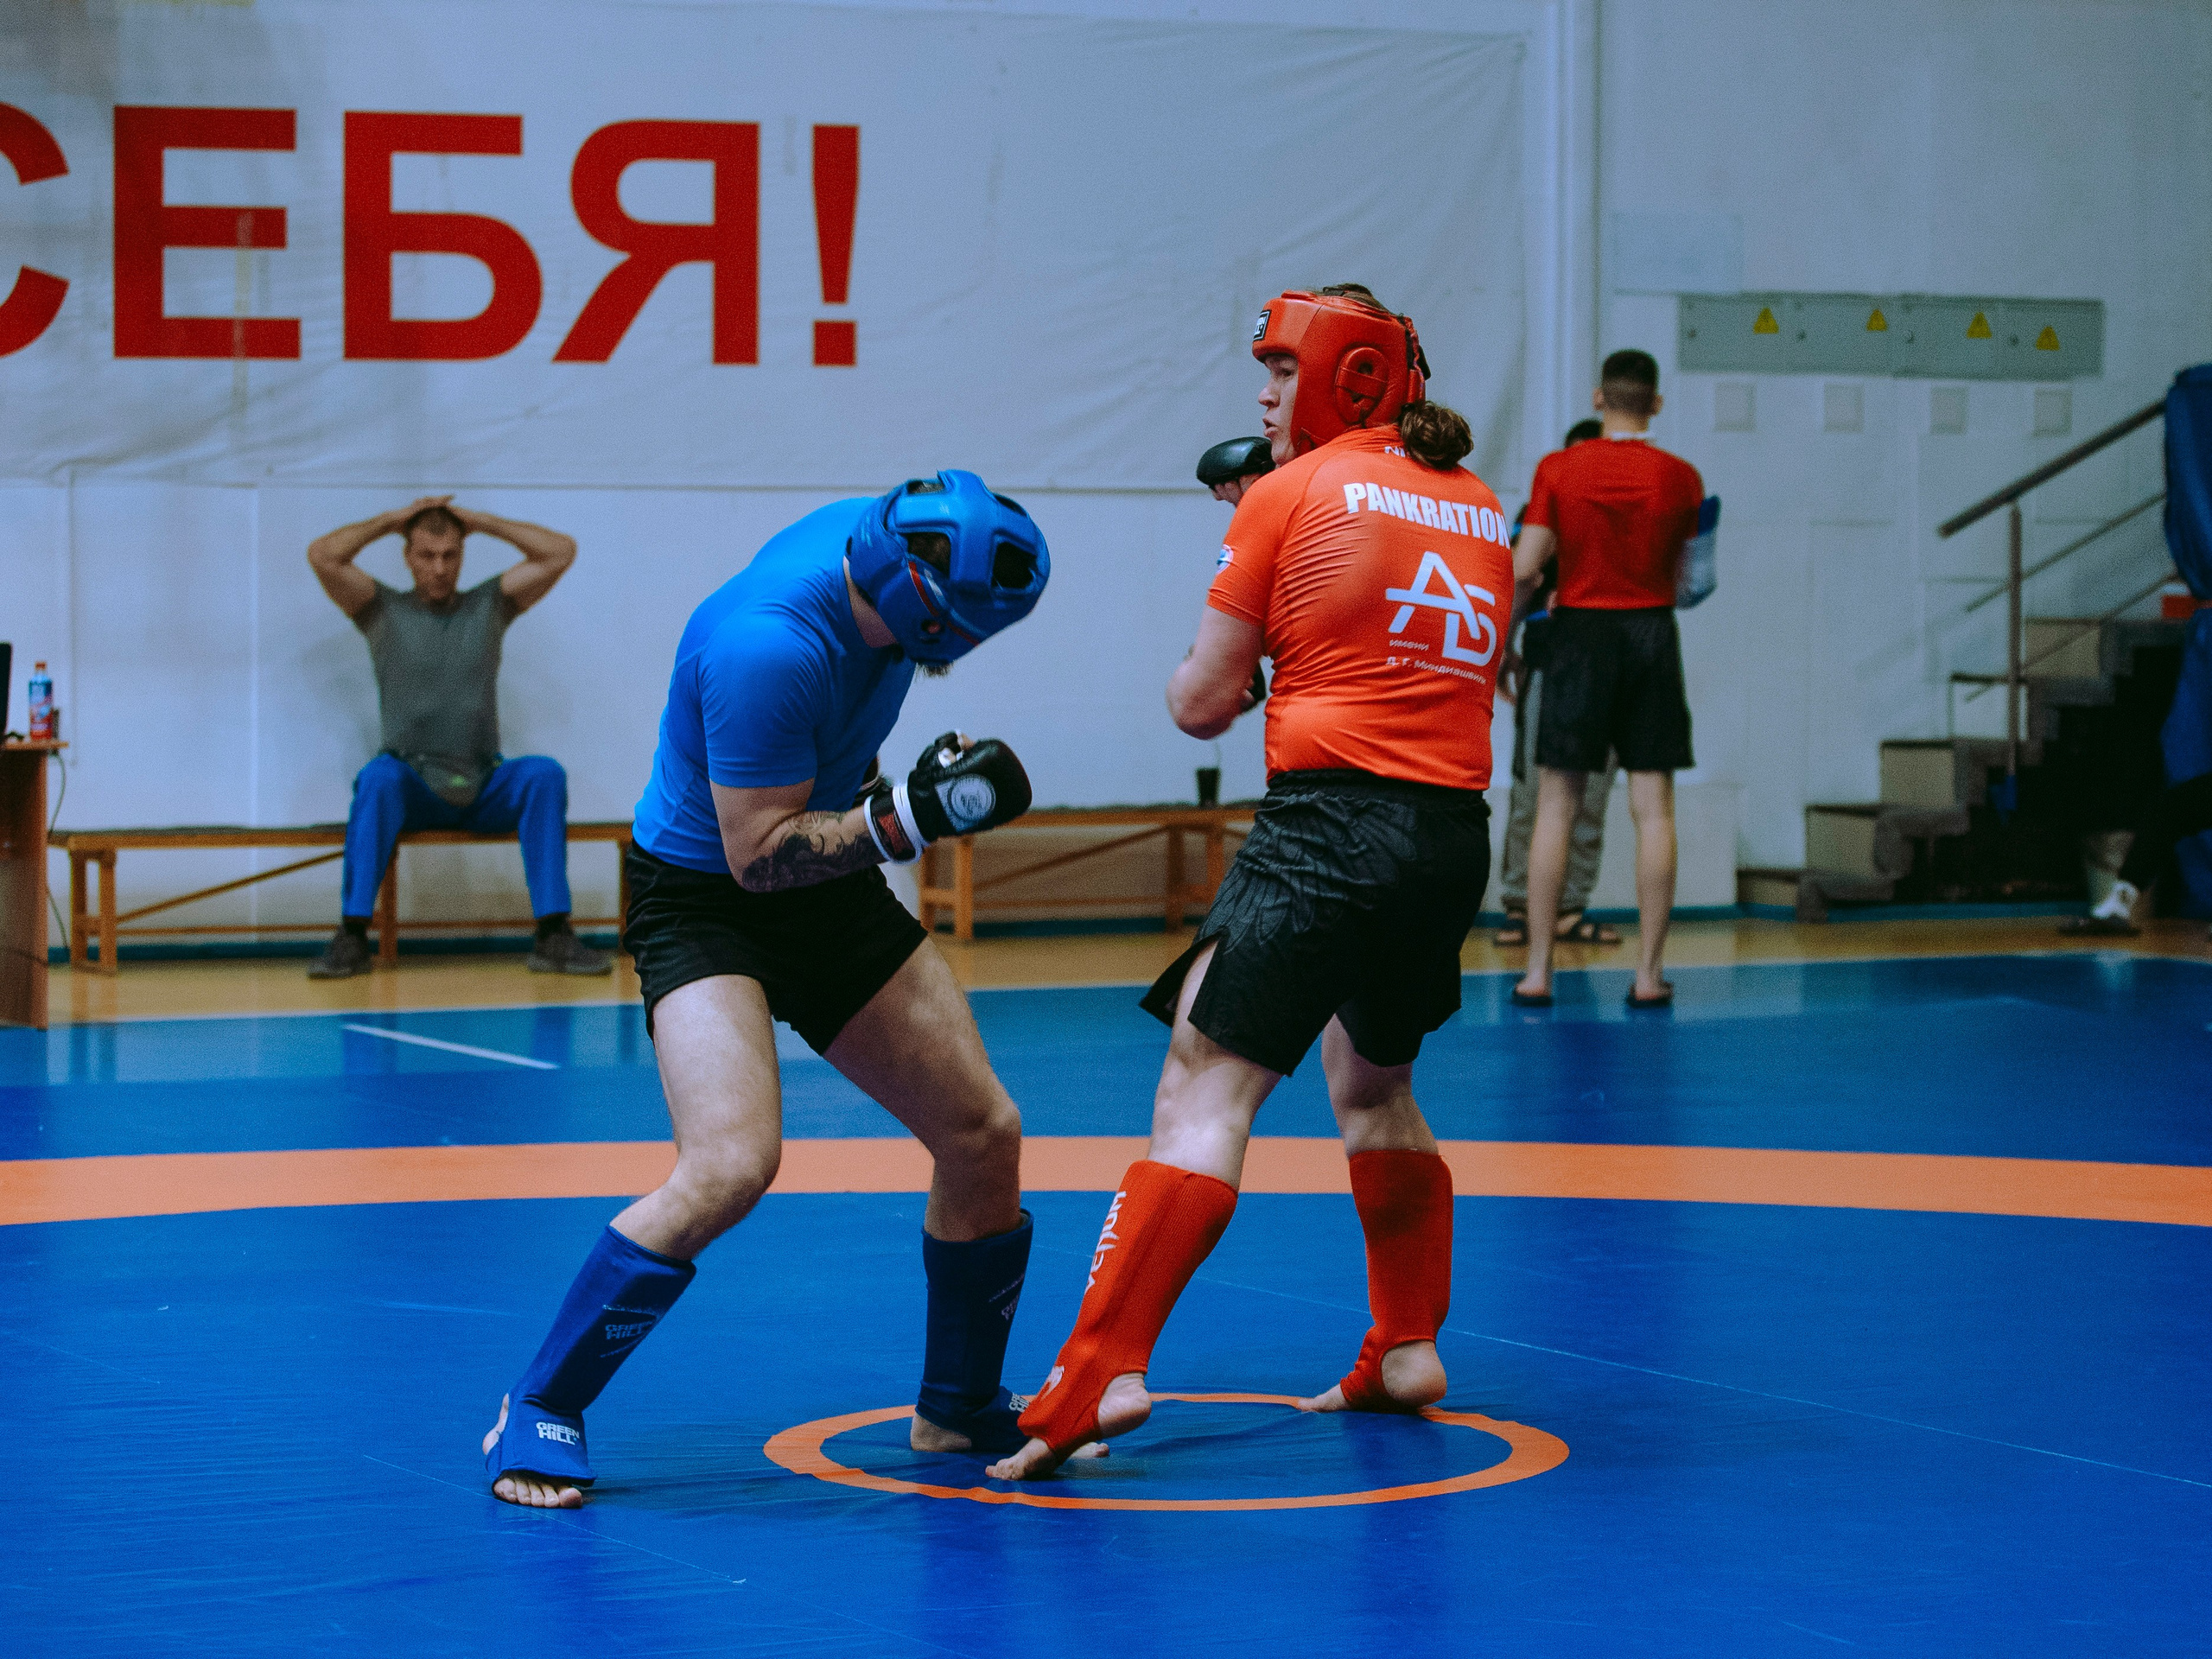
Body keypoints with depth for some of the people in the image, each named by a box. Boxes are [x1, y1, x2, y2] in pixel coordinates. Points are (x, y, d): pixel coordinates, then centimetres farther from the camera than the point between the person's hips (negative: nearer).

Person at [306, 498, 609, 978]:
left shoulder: (490, 605, 12)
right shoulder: (382, 609, 8)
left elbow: (561, 552, 4)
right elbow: (321, 555, -7)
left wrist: (481, 521, 6)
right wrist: (391, 520, 3)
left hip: (484, 792, 2)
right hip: (412, 791, -2)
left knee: (544, 773, -27)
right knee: (379, 776, -35)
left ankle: (553, 935, -30)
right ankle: (351, 935, -35)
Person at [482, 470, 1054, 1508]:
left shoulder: (875, 536, -10)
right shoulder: (770, 645, -34)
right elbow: (759, 854, -27)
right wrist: (907, 818, -33)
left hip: (831, 884, 8)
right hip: (705, 902, -8)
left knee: (985, 1138, 6)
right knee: (731, 1165, -27)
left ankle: (961, 1409, 26)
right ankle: (540, 1415, -10)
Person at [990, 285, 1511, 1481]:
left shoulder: (1291, 495, 0)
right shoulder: (1481, 508, 16)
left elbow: (1200, 703, 1)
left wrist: (1206, 684, 24)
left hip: (1332, 818, -7)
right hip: (1456, 832, 7)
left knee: (1206, 1091, -11)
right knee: (1374, 1082, 27)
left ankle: (1100, 1372, -22)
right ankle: (1407, 1352, 32)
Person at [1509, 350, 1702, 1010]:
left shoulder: (1558, 469, -3)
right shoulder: (1680, 477, 0)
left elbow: (1523, 569, -6)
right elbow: (1684, 577, 6)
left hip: (1580, 631, -1)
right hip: (1652, 633, 1)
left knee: (1555, 808, 4)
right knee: (1653, 809, 3)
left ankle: (1537, 972, 2)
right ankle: (1647, 974, 2)